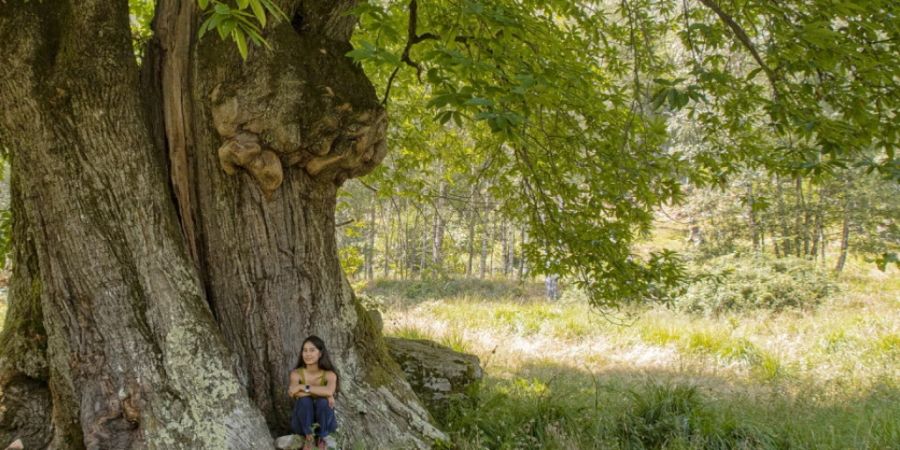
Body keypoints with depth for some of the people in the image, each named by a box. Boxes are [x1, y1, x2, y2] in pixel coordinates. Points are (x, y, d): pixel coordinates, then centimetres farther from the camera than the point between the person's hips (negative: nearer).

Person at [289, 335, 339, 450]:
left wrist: (303, 387, -34)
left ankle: (321, 438, -6)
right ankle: (308, 438, -10)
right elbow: (296, 393, -32)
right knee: (304, 400, -29)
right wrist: (321, 392, -33)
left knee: (323, 402, -30)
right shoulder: (296, 373, -12)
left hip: (323, 423, 0)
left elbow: (329, 391, -37)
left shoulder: (329, 374, -14)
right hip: (303, 423, 0)